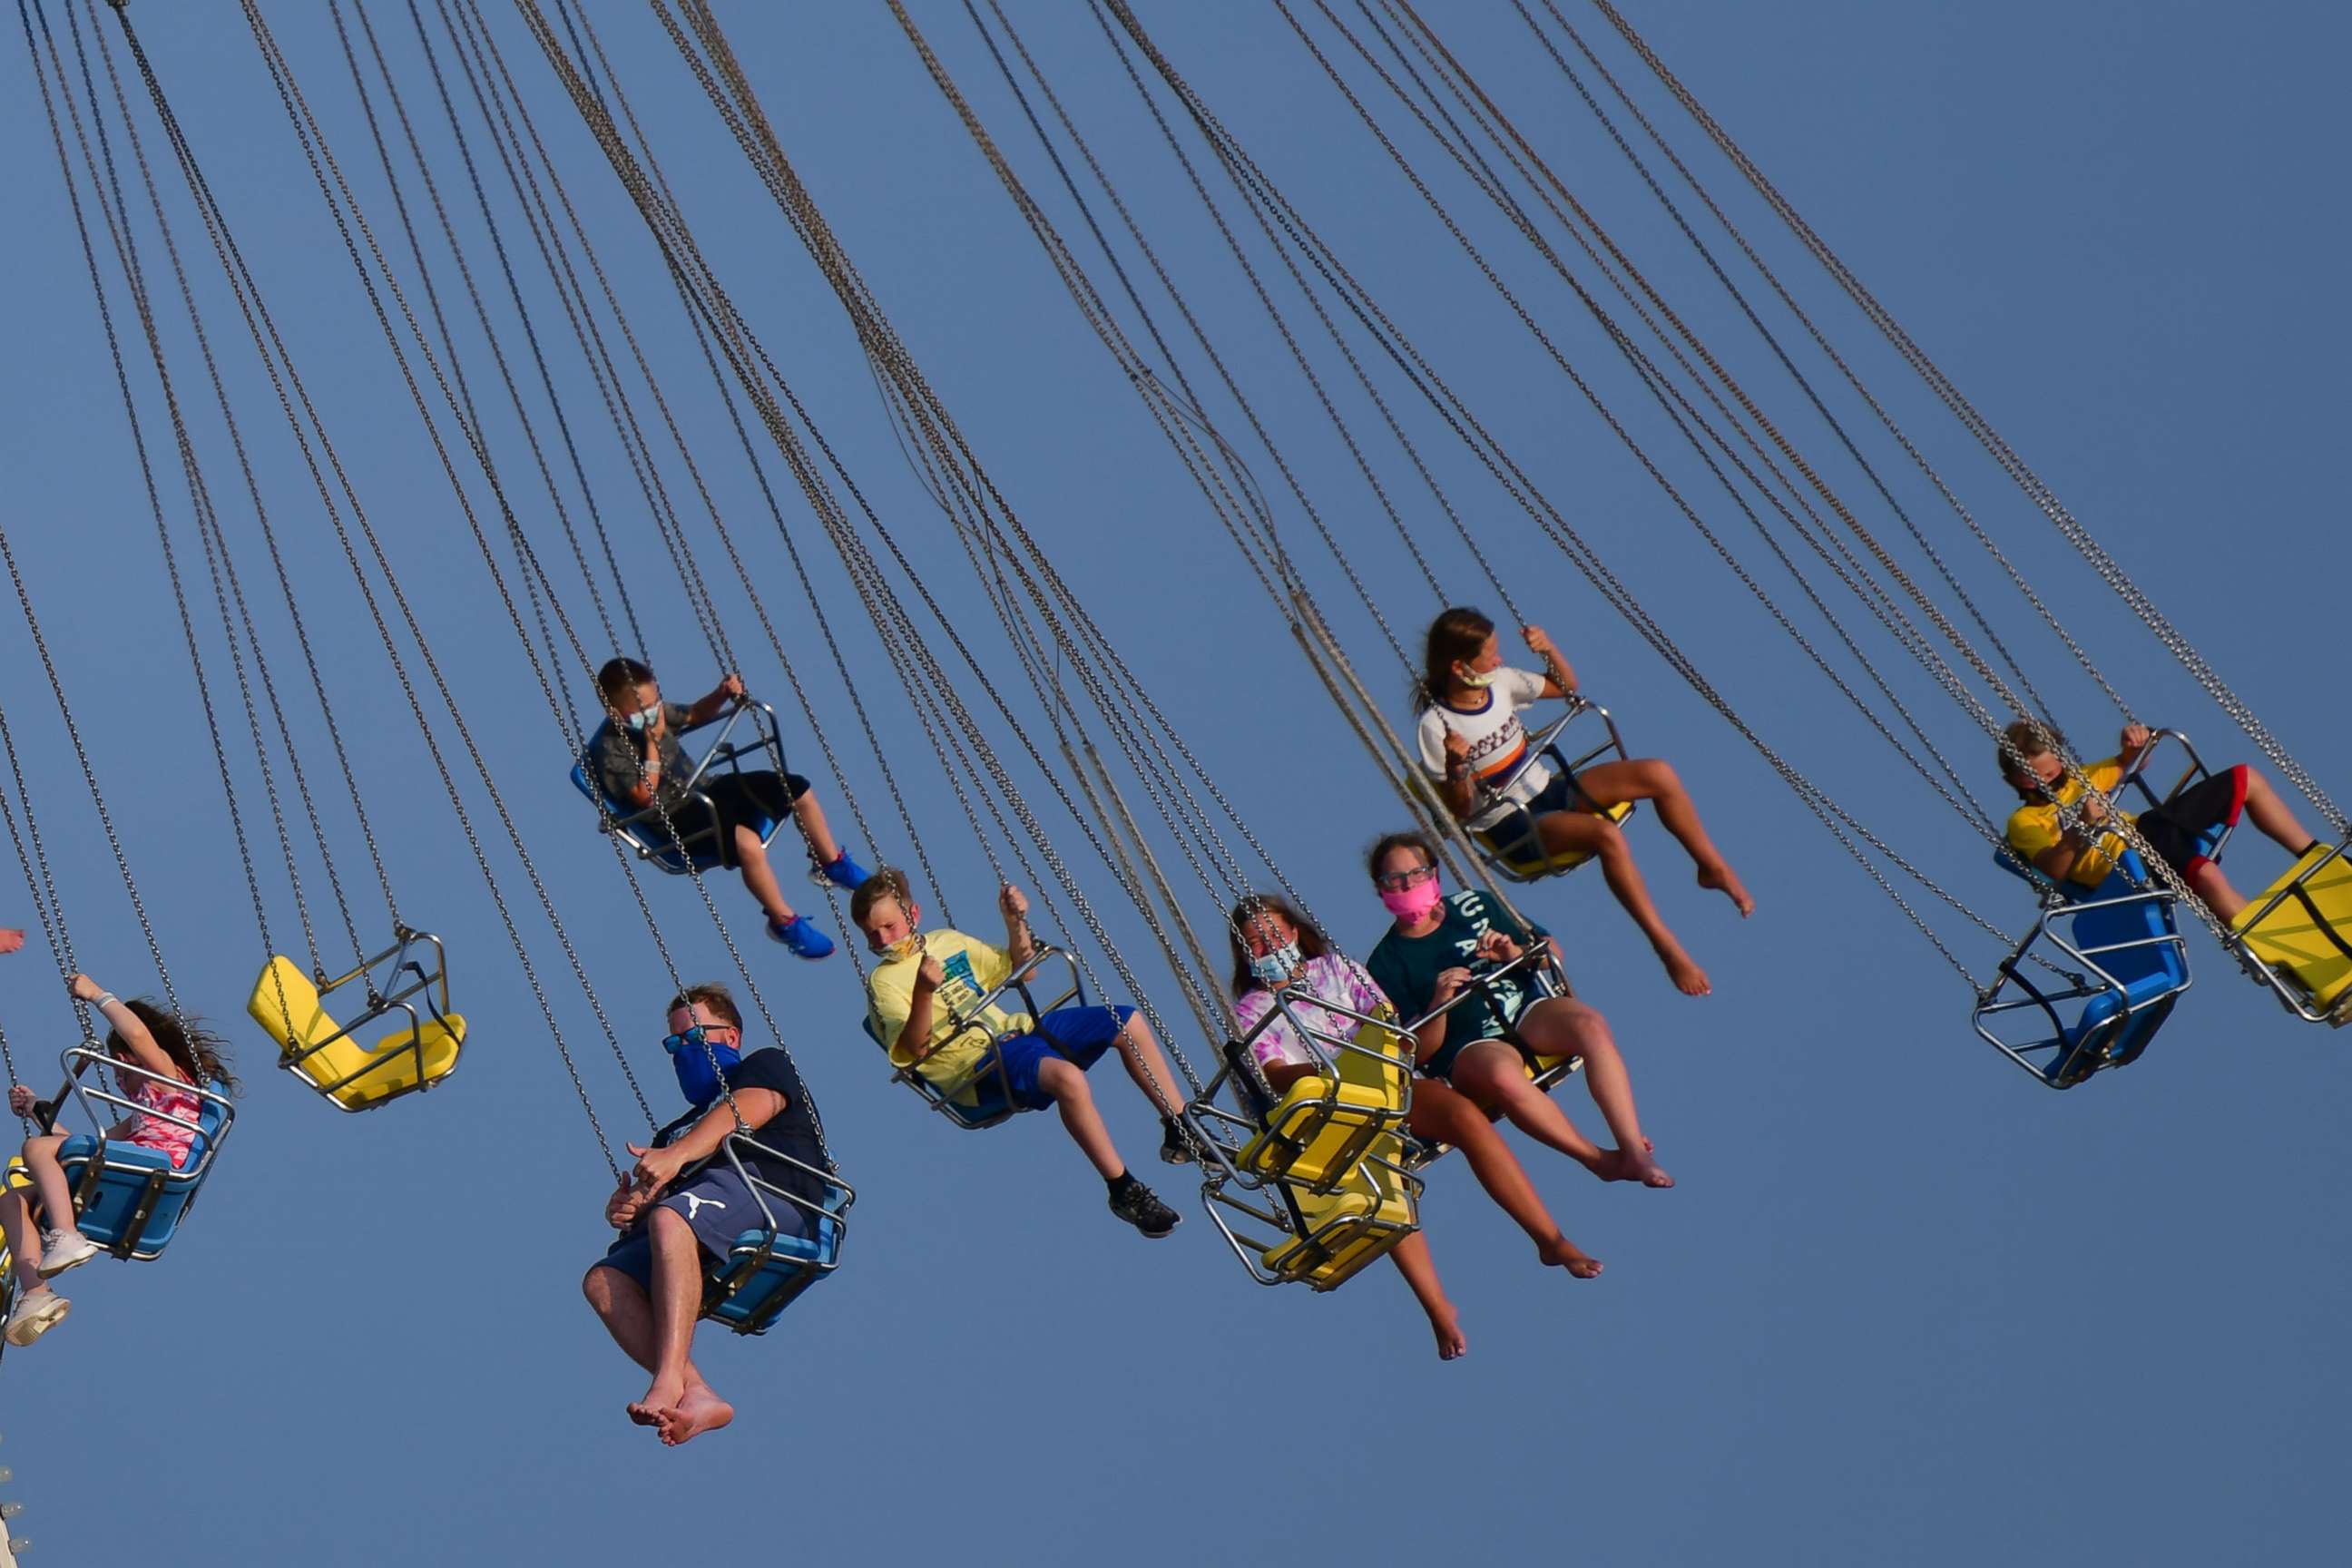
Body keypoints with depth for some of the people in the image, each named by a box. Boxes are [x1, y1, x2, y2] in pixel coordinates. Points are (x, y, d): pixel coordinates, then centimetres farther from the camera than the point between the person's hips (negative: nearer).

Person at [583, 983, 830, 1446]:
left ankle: (669, 1379, -51)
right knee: (604, 1281, -23)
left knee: (670, 1221, -37)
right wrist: (624, 1209, 1)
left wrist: (677, 1155, -16)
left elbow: (748, 1109, 1)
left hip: (767, 1190, -6)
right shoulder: (675, 1130, 41)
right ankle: (698, 1396, -41)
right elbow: (650, 1203, 27)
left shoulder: (766, 1064, 25)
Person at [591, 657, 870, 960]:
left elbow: (695, 715, 20)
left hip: (706, 788, 9)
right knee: (747, 842, -37)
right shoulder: (609, 750, -21)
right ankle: (784, 922, -16)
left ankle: (832, 864, 28)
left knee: (798, 789, 4)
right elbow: (645, 797, -28)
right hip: (678, 819, -9)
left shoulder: (657, 711, 1)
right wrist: (653, 743, -30)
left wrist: (721, 694, 0)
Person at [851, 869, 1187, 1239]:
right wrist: (923, 992, -32)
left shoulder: (948, 941, 17)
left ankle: (1180, 1132, 11)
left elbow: (1017, 967, 26)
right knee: (1067, 1076, -36)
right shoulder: (883, 981, -3)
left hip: (1014, 1029, 8)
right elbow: (915, 1049, -18)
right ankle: (1124, 1191, -27)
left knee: (1127, 1022, 2)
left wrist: (1016, 922, 9)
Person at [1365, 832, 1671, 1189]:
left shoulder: (1471, 905, 11)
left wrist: (1516, 953, -7)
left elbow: (1551, 951, 15)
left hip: (1527, 1012, 4)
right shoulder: (1386, 964, 2)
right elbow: (1418, 1051, -3)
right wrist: (1439, 1002, -20)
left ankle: (1634, 1151, -34)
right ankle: (1600, 1159, -28)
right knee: (1501, 1073, -39)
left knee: (1590, 1024, -29)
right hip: (1469, 1048, -4)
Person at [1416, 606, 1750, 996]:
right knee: (1607, 837, -34)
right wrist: (1456, 769, -34)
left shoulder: (1500, 683, 1)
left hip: (1548, 789, 7)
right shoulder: (1437, 726, -16)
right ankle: (1668, 949, -28)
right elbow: (1457, 810, -14)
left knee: (1658, 774, -11)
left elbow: (1566, 686, 15)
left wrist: (1549, 651, -4)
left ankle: (1714, 868, 8)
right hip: (1511, 826, -7)